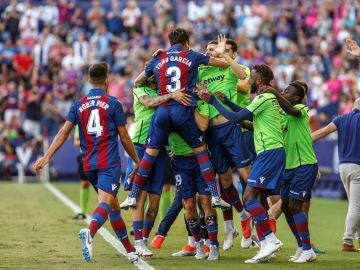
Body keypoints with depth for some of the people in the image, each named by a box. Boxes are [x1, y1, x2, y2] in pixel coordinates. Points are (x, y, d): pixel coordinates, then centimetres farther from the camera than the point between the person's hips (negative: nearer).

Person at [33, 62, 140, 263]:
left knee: (114, 206, 17)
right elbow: (124, 138, 2)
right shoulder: (113, 104, -2)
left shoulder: (79, 105, 10)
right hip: (109, 163, -5)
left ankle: (131, 251, 22)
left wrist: (47, 157, 4)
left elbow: (64, 133, 4)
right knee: (106, 202, -20)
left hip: (89, 164, 5)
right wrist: (137, 161, 13)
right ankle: (90, 232, -49)